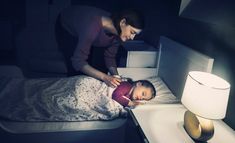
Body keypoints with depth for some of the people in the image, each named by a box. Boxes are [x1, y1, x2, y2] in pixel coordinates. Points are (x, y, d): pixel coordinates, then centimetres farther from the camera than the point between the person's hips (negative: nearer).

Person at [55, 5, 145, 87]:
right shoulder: (93, 26, -44)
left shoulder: (117, 33, -24)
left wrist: (116, 77, -29)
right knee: (76, 69, -12)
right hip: (66, 29, -5)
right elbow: (78, 61, -43)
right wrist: (104, 77, -51)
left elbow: (110, 57, -12)